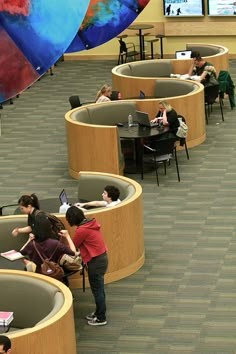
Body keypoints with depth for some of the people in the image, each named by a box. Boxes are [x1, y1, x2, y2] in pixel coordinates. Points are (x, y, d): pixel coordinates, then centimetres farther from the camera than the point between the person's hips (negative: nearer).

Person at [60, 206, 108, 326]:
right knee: (98, 289, 20)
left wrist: (67, 236, 10)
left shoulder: (82, 230, -21)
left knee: (97, 290, 2)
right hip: (101, 257, 9)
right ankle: (98, 313, 32)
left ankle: (101, 318, 11)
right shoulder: (90, 224, 4)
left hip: (96, 261, -9)